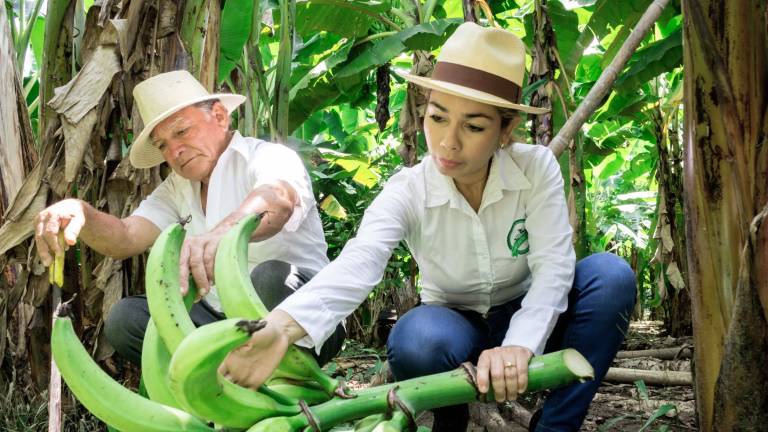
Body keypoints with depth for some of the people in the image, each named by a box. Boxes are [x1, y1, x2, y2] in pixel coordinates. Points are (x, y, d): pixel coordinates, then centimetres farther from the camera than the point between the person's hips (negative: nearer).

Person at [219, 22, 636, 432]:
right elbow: (356, 265, -38)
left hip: (527, 323, 1)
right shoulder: (408, 191, -20)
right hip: (456, 327, -1)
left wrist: (518, 344, -45)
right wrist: (283, 325, -59)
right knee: (418, 337, -37)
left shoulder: (536, 167, -17)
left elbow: (553, 265, -24)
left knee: (610, 274, -27)